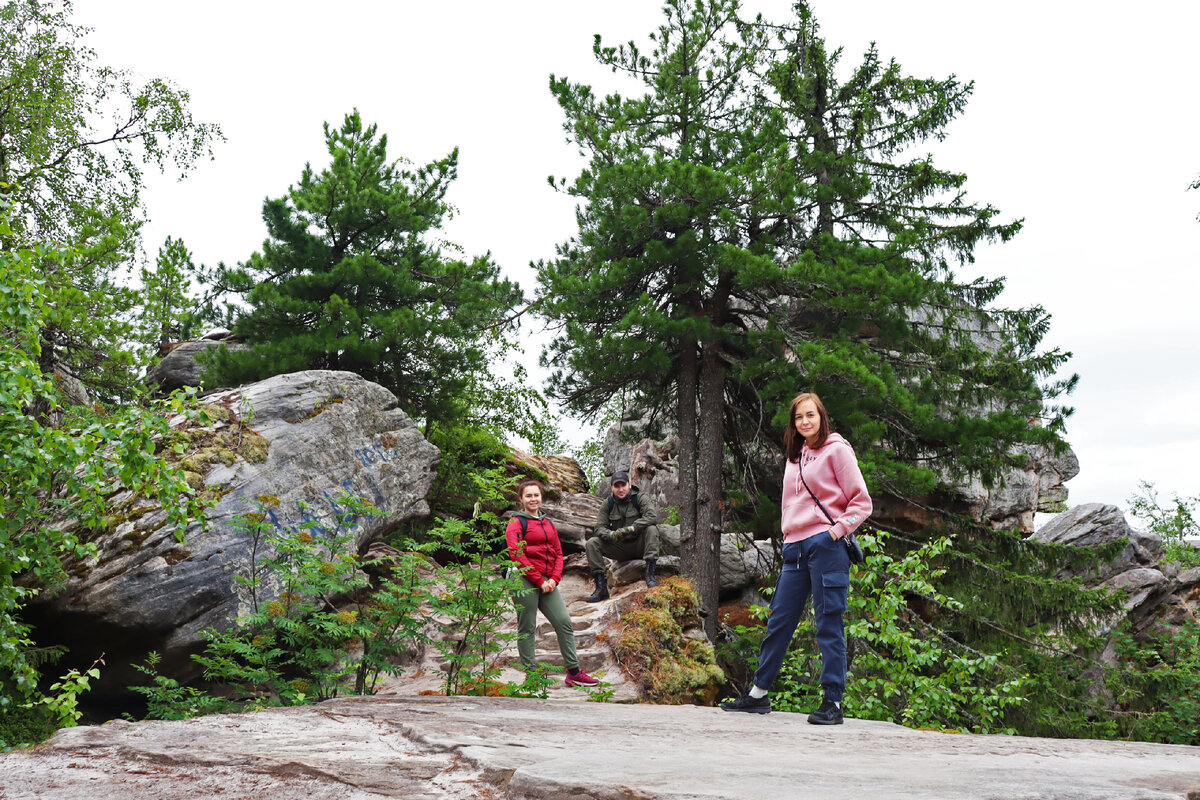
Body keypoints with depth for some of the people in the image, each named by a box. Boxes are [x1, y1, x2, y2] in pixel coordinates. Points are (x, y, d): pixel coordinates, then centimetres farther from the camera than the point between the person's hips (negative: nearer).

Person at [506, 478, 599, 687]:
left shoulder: (547, 523, 19)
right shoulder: (516, 523, -2)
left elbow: (558, 552, 17)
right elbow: (517, 554, -11)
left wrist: (554, 579, 0)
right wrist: (539, 581, -13)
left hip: (547, 582, 6)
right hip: (524, 581, -6)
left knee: (564, 622, 1)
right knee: (527, 628, -1)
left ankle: (574, 672, 7)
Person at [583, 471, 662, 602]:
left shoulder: (638, 499, -6)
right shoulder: (608, 504, 1)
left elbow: (652, 515, -24)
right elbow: (599, 527, -6)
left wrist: (631, 528, -34)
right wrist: (611, 534, -29)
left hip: (638, 546, -2)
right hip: (620, 549, 3)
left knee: (652, 528, -30)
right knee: (591, 543, -18)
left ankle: (650, 574, -35)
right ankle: (601, 588, -22)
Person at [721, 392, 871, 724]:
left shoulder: (837, 450, -1)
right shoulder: (795, 457, 19)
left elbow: (862, 502, -3)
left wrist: (837, 530, -13)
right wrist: (788, 539, 15)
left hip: (825, 545, -7)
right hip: (795, 547, 7)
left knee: (828, 624, -5)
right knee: (779, 621, 9)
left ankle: (833, 702, -2)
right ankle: (759, 694, 17)